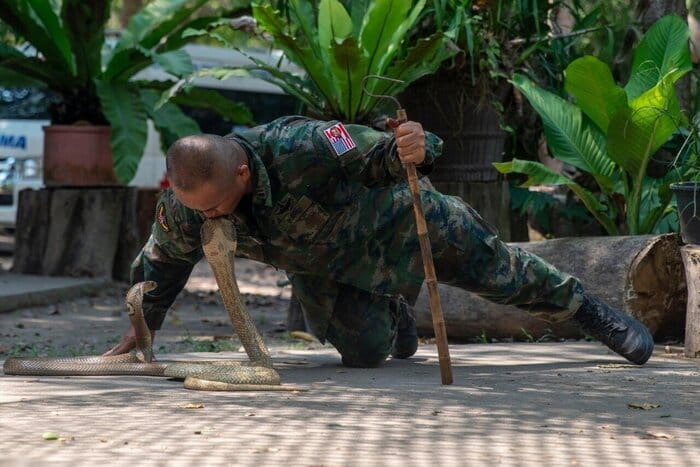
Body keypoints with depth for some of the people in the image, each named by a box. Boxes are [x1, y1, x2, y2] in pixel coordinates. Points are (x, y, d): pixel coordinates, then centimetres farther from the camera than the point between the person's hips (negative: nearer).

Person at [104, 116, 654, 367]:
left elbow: (374, 152, -37)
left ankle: (590, 310, 29)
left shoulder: (299, 149, -44)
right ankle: (393, 315, 37)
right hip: (322, 266, 4)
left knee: (492, 268, 6)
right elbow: (164, 262, -6)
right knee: (366, 350, -2)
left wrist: (408, 151, -60)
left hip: (387, 214, -4)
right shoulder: (183, 208, -27)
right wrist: (138, 331, -3)